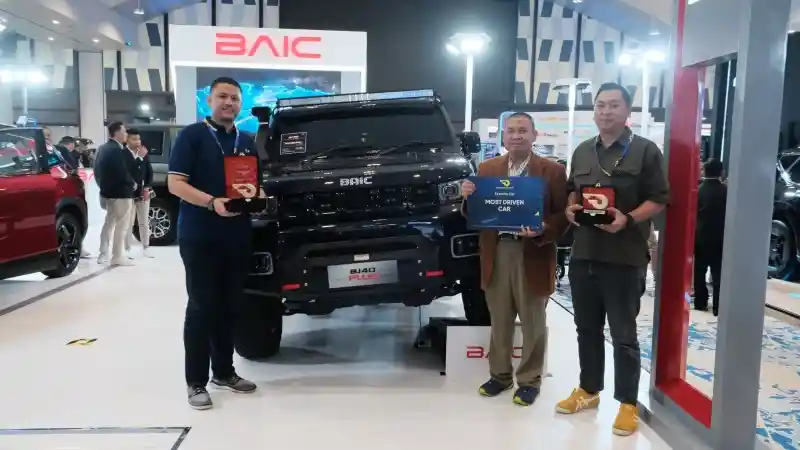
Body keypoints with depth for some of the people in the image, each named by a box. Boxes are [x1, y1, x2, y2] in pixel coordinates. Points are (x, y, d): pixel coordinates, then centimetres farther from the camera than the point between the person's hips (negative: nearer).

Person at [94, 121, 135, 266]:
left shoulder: (103, 148, 11)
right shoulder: (119, 150, -19)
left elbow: (97, 169, 15)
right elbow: (123, 172, -23)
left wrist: (102, 185, 21)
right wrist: (133, 184, -7)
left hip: (108, 191, 10)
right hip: (121, 193, -10)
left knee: (109, 222, 18)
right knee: (121, 225, -1)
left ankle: (103, 254, 21)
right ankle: (117, 256, 3)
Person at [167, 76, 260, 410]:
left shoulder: (247, 142, 16)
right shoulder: (192, 136, -2)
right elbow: (175, 183, -10)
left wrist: (257, 196, -1)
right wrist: (211, 202, -24)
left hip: (238, 237, 6)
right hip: (199, 236, -5)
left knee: (228, 306, 12)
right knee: (202, 307, -2)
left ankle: (224, 372, 24)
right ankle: (196, 383, 6)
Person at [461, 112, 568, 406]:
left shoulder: (552, 171, -1)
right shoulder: (486, 169, 9)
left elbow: (562, 215, -5)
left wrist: (543, 231, -23)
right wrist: (468, 198, -12)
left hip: (532, 255, -3)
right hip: (497, 254, 3)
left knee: (533, 323, 9)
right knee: (499, 321, 14)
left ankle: (529, 380, 23)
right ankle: (500, 374, 29)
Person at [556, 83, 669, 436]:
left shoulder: (645, 151, -3)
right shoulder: (582, 152, 14)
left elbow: (658, 199, -6)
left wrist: (629, 220, -21)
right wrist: (570, 208, 1)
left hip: (625, 258, -5)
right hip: (583, 254, 6)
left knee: (623, 334, 3)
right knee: (587, 328, 15)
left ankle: (628, 403, 16)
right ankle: (588, 390, 31)